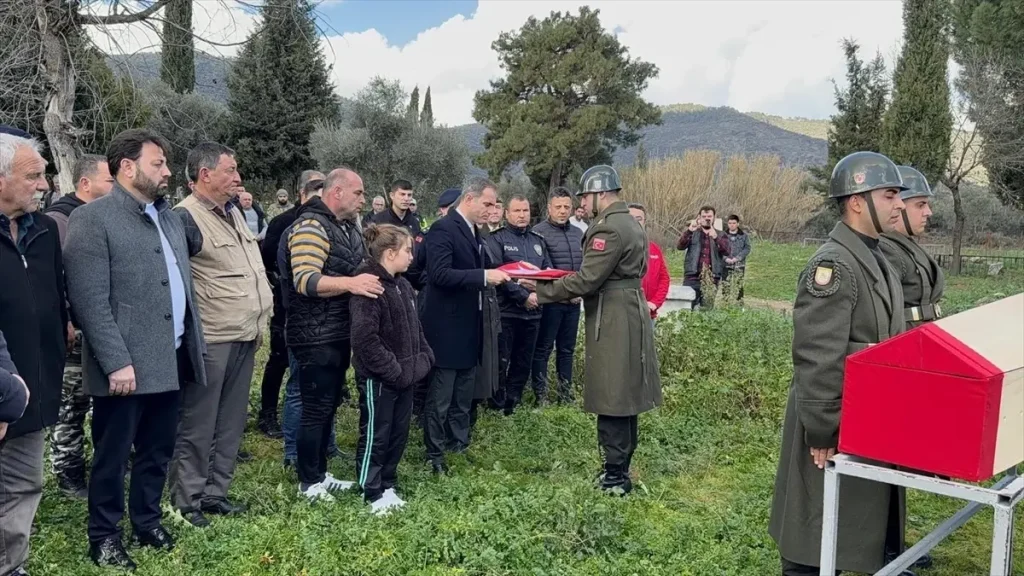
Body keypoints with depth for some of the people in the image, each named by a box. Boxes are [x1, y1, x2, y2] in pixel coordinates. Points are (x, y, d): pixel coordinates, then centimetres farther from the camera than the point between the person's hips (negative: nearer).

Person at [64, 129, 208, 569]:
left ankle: (147, 522, 34)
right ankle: (104, 535, 25)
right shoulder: (91, 219, -9)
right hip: (126, 366, -7)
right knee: (112, 457, 8)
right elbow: (90, 301, -16)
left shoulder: (170, 216, 14)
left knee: (157, 452, 17)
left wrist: (195, 342, 13)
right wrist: (117, 362, -20)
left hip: (171, 360, 7)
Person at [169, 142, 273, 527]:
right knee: (197, 427, 3)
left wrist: (259, 319, 19)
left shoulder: (233, 212, 15)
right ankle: (187, 502, 16)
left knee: (230, 423, 15)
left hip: (245, 338, 8)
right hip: (210, 341, -8)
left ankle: (215, 492, 27)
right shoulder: (186, 217, -14)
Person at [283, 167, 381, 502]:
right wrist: (349, 283, -36)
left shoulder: (347, 227, 14)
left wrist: (371, 280, 8)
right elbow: (304, 281, -26)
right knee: (316, 408, -1)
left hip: (340, 334, 9)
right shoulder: (311, 227, -15)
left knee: (329, 406, 16)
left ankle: (320, 473, 28)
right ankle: (308, 482, 11)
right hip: (316, 337, -9)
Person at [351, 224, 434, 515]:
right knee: (375, 437, 6)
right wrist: (393, 370, -21)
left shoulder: (403, 285, 10)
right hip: (378, 379, -9)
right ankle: (373, 494, 19)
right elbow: (365, 339, -25)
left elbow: (415, 328, 18)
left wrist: (424, 358, 7)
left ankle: (387, 485, 32)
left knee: (399, 434, 17)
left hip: (404, 376, 9)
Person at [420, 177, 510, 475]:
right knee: (440, 397, 1)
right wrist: (484, 276, -28)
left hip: (469, 327, 9)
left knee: (464, 395, 17)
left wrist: (493, 277, 2)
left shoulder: (474, 232, 13)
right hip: (446, 327, -9)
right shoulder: (443, 229, -16)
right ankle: (434, 454, 13)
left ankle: (459, 445, 28)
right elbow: (440, 274, -26)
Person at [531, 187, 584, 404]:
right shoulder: (539, 232, -7)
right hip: (550, 299, -6)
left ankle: (565, 392, 21)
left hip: (573, 301, 6)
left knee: (567, 349, 13)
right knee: (543, 349, 1)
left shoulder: (578, 233, 13)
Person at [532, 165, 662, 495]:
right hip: (629, 316, 10)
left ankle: (615, 477, 3)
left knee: (610, 400, -4)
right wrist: (573, 290, 13)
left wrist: (542, 293, -11)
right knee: (624, 396, 15)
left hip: (612, 324, -10)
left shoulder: (608, 228, -17)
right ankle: (621, 468, 25)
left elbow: (586, 279, -21)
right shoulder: (631, 225, 16)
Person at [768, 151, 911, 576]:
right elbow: (816, 359, -25)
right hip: (836, 426, -10)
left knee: (859, 529, 21)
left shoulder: (875, 260, 11)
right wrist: (822, 433, -23)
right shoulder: (834, 265, -20)